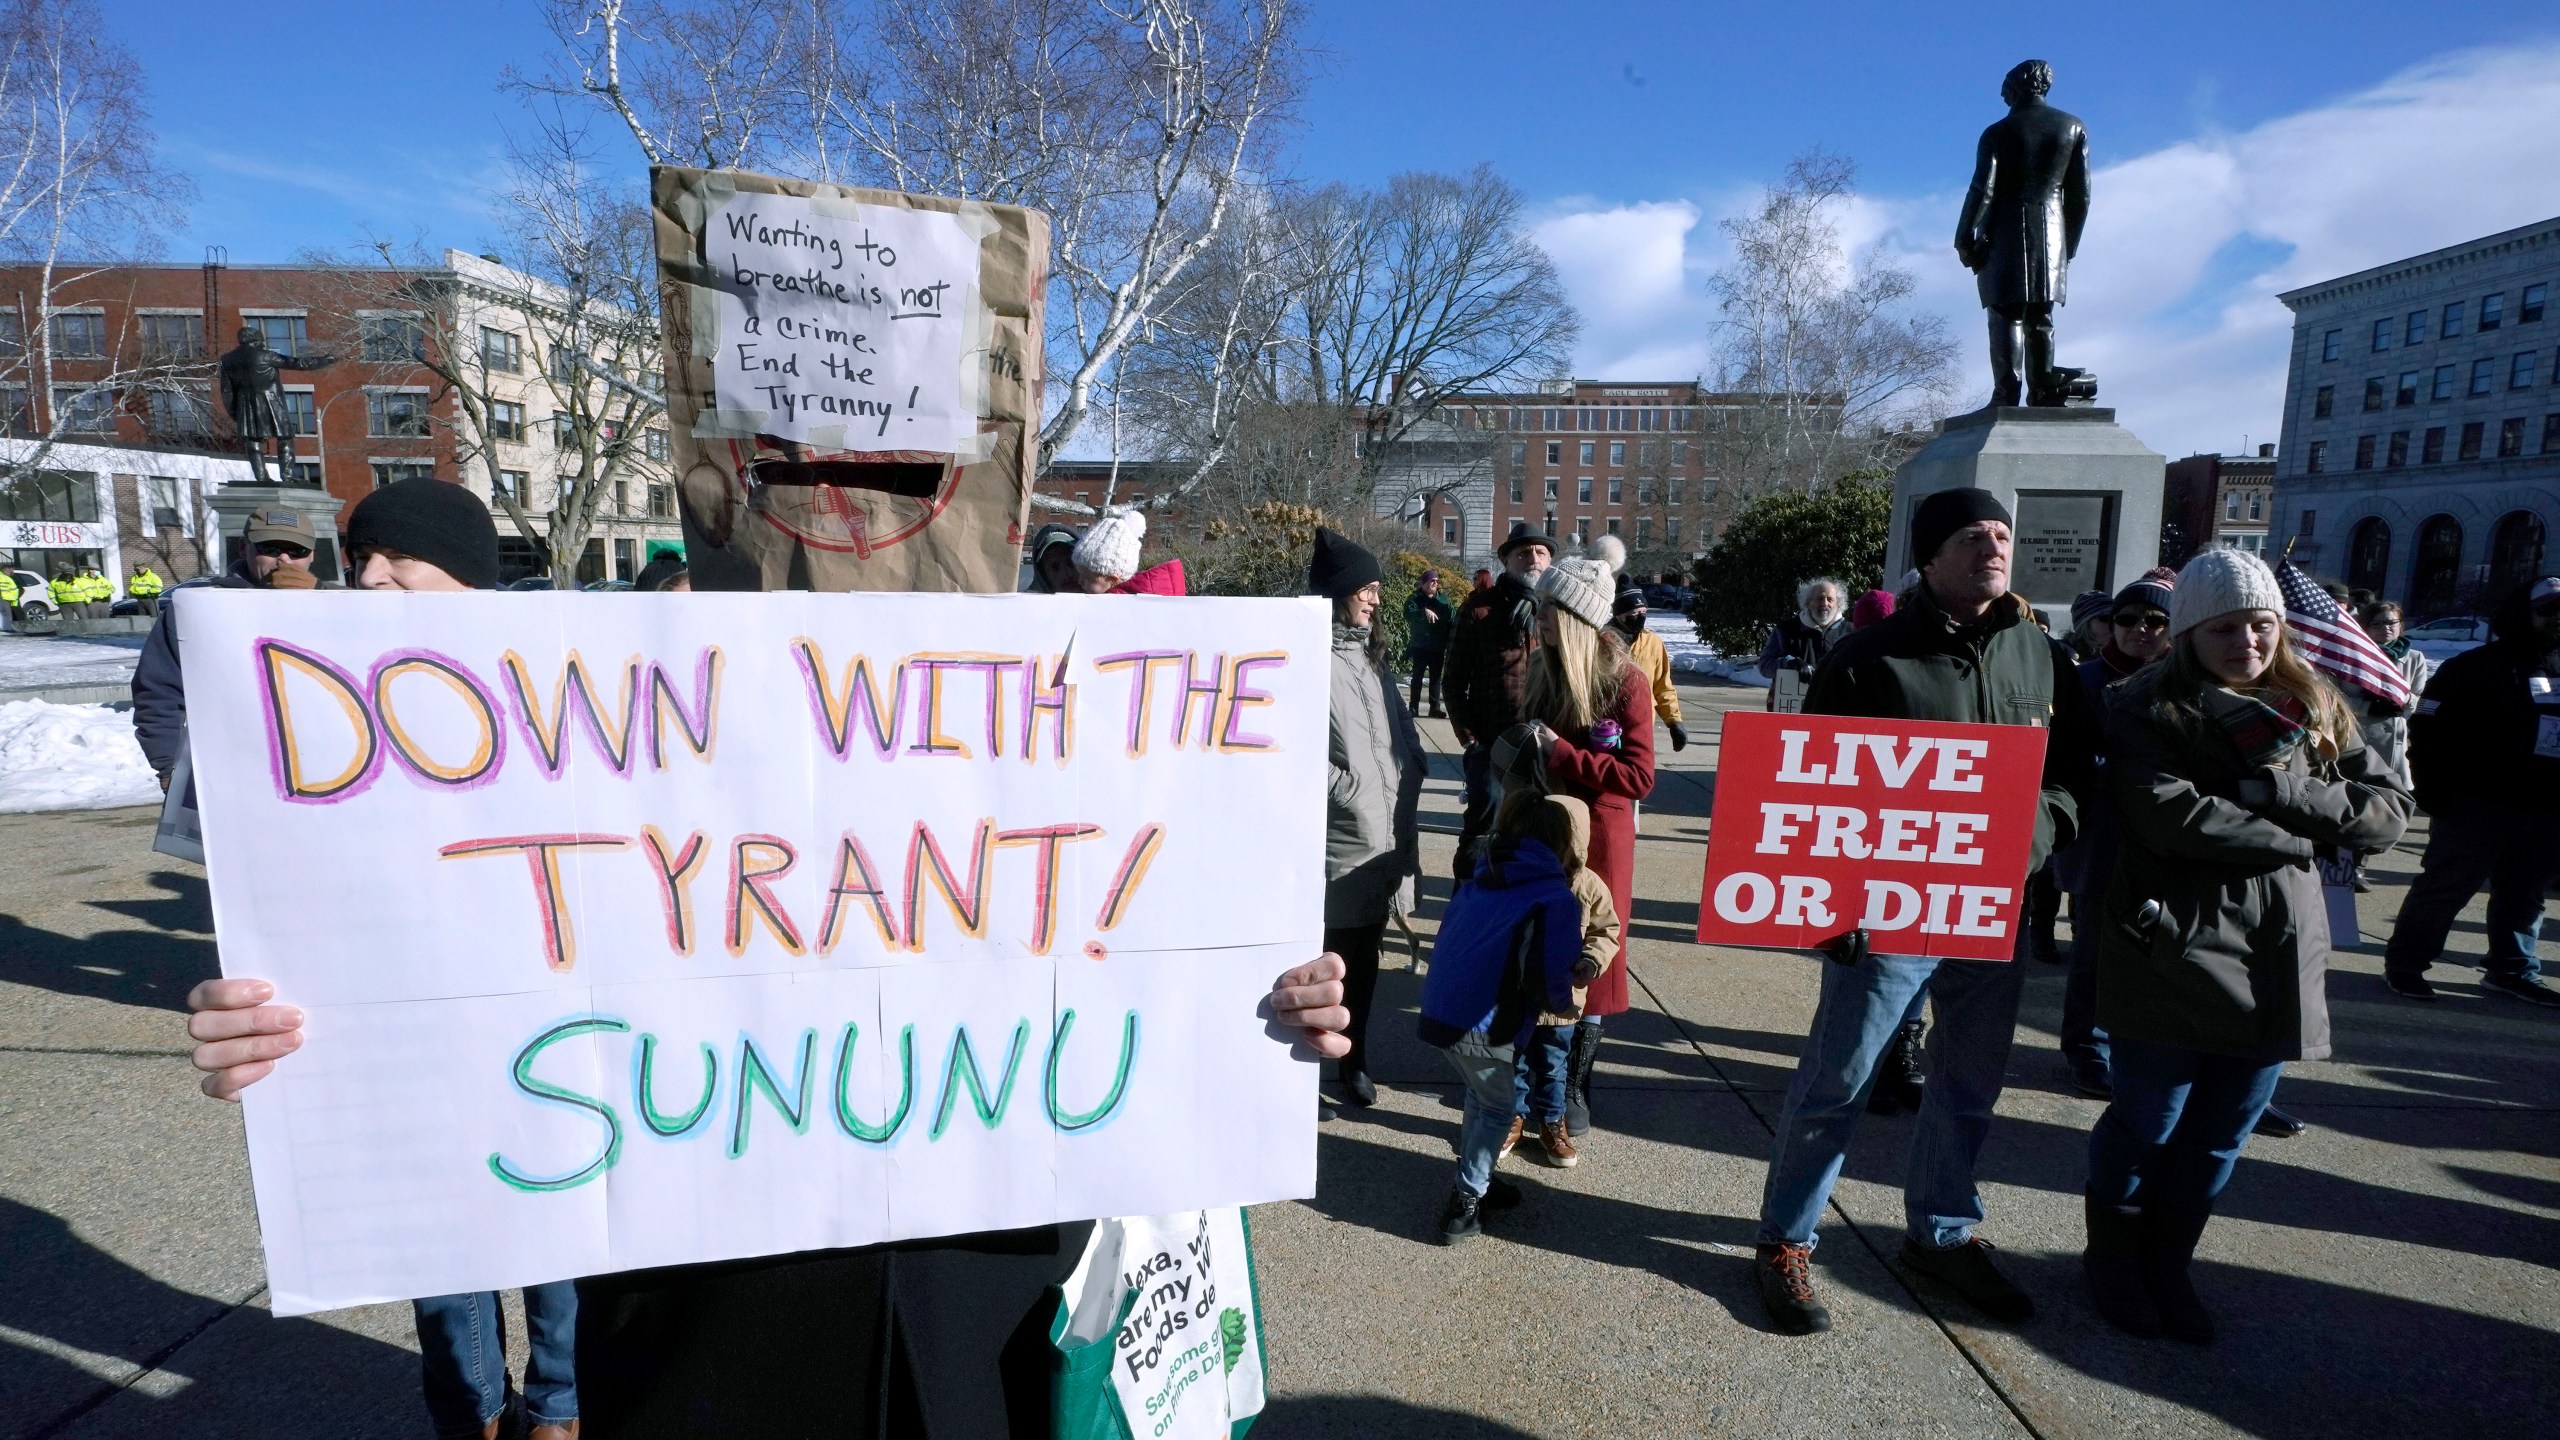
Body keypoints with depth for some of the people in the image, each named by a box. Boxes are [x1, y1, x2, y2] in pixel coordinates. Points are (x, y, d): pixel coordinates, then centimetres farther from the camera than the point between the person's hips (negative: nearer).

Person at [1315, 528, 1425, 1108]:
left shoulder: (1373, 655, 14)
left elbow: (1406, 735, 18)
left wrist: (1405, 790, 7)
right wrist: (1351, 789, -14)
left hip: (1387, 834, 7)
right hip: (1336, 839, -7)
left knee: (1364, 952, 16)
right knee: (1328, 953, 2)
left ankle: (1353, 1058, 30)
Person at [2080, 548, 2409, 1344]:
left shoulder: (2314, 707, 10)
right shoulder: (2151, 708, -7)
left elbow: (2388, 810, 4)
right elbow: (2174, 817, -20)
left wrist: (2282, 787, -13)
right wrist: (2302, 839, -10)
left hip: (2279, 960, 5)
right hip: (2173, 952, -5)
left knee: (2221, 1131, 15)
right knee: (2147, 1120, 7)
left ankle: (2169, 1263, 33)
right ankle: (2114, 1257, 29)